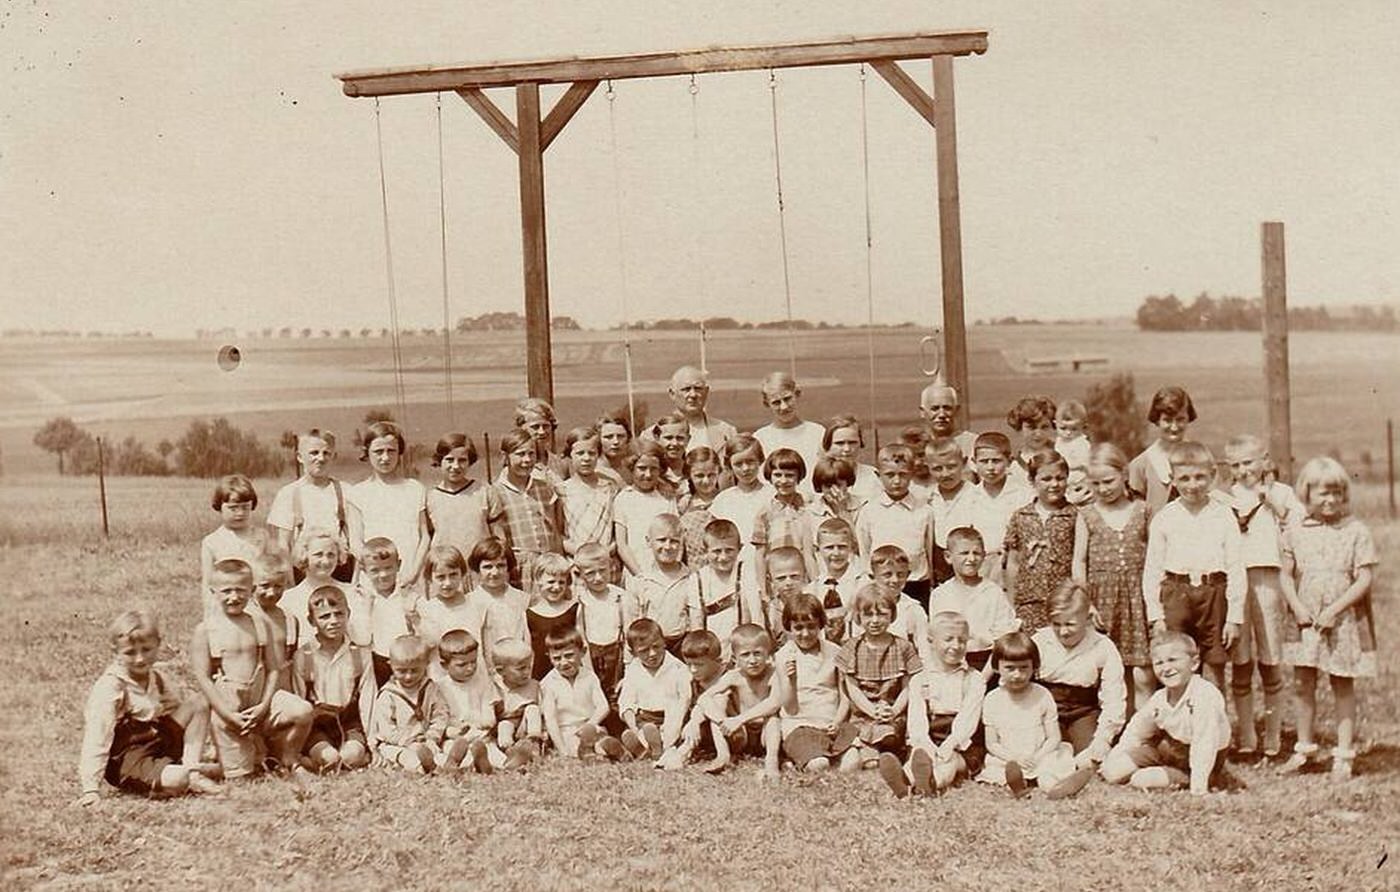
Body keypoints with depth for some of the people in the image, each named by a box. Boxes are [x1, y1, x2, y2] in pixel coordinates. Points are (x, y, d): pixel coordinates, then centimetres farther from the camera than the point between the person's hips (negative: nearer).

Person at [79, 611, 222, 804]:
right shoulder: (109, 687, -20)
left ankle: (191, 765, -10)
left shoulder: (155, 678, 4)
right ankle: (192, 776, -1)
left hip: (159, 743, 8)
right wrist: (90, 789, -30)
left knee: (199, 704, -1)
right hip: (126, 759, -8)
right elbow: (96, 740, -25)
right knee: (173, 782, -35)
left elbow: (179, 708, 16)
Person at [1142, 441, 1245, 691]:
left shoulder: (1223, 516, 3)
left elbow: (1236, 569, 2)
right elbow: (1151, 570, 5)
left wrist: (1235, 617, -2)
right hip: (1175, 594, 0)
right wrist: (1156, 616, 0)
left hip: (1214, 593, 0)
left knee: (1214, 673, 6)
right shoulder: (1164, 518, 4)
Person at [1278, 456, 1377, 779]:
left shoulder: (1356, 532, -5)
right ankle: (1305, 747, 23)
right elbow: (1286, 574, 6)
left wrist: (1334, 610, -16)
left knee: (1343, 685, 5)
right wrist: (1297, 607, -9)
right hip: (1305, 621, 3)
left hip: (1343, 620, -3)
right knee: (1303, 684, 9)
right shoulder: (1295, 532, 4)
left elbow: (1365, 579, -9)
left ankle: (1344, 753, 12)